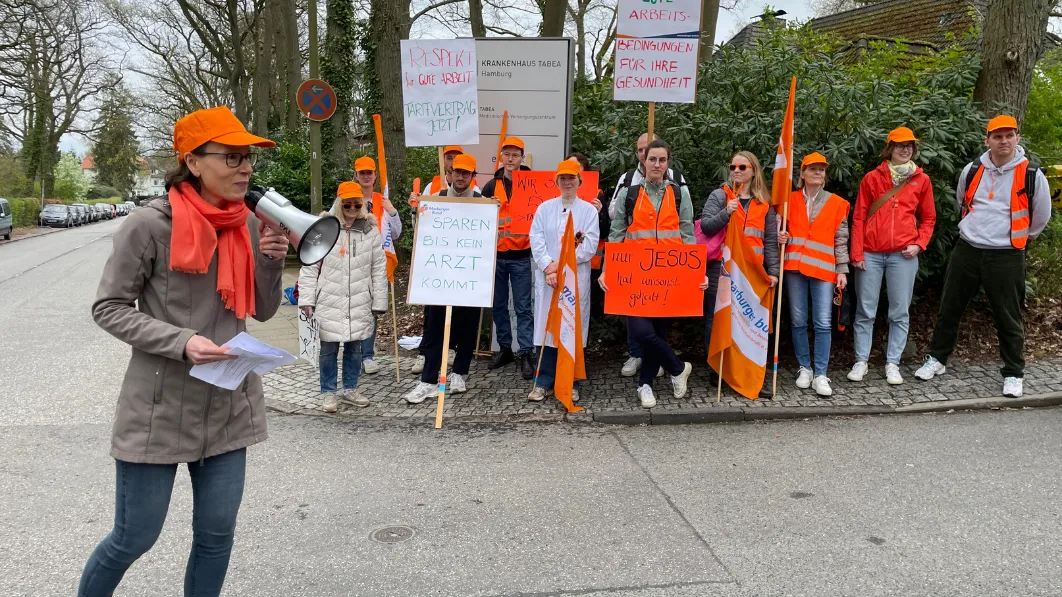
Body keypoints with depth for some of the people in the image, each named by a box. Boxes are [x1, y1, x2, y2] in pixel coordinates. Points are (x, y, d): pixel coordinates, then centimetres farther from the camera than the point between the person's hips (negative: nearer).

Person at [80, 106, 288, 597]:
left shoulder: (249, 226, 1)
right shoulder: (149, 226, -14)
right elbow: (108, 308, -9)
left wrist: (271, 261, -10)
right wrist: (182, 342, -23)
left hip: (229, 405, 5)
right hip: (160, 407, -4)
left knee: (216, 535, 12)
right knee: (134, 537, 9)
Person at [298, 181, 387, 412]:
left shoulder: (371, 231, 2)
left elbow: (379, 270, 4)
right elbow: (309, 267, -1)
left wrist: (379, 303, 3)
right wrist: (307, 300, -5)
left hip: (360, 304, 2)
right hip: (329, 302, -2)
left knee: (355, 348, 13)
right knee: (328, 350, 6)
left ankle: (350, 389, 30)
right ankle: (328, 393, 21)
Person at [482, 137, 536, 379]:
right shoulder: (491, 186, 7)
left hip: (521, 256, -3)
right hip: (496, 255, 3)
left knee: (523, 306, -2)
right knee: (499, 305, 10)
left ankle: (526, 353, 3)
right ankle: (505, 348, 22)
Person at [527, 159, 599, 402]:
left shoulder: (588, 210, 5)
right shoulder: (545, 208, 11)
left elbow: (590, 246, -4)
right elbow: (536, 241, 1)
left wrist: (561, 264, -12)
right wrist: (549, 267, -13)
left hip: (576, 278, -1)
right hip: (547, 276, 1)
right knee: (546, 327, 0)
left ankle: (571, 383, 9)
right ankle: (544, 382, 7)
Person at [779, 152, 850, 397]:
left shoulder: (837, 203, 6)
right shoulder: (790, 200, 7)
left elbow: (841, 240, 6)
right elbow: (780, 229, 15)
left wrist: (842, 270, 1)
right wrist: (781, 238, -9)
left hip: (823, 268, -1)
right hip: (795, 267, 1)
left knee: (823, 324, -4)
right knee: (798, 321, 5)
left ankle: (821, 375, 0)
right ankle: (804, 369, 18)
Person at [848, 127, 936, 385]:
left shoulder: (922, 180, 8)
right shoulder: (872, 178, 5)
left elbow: (928, 218, 14)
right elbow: (859, 218, 3)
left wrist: (919, 244, -3)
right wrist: (857, 254, -3)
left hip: (903, 255, 1)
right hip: (871, 254, -1)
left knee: (900, 312, 3)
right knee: (865, 311, 3)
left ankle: (892, 364, 12)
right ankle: (861, 362, 11)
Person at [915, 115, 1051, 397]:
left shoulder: (1032, 175, -7)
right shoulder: (971, 171, 2)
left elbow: (1041, 216, 8)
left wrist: (1017, 236, 16)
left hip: (1006, 257, -3)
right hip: (966, 250, 3)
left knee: (1008, 318, 4)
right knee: (949, 308, 10)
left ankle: (1014, 374, 18)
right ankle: (937, 359, 25)